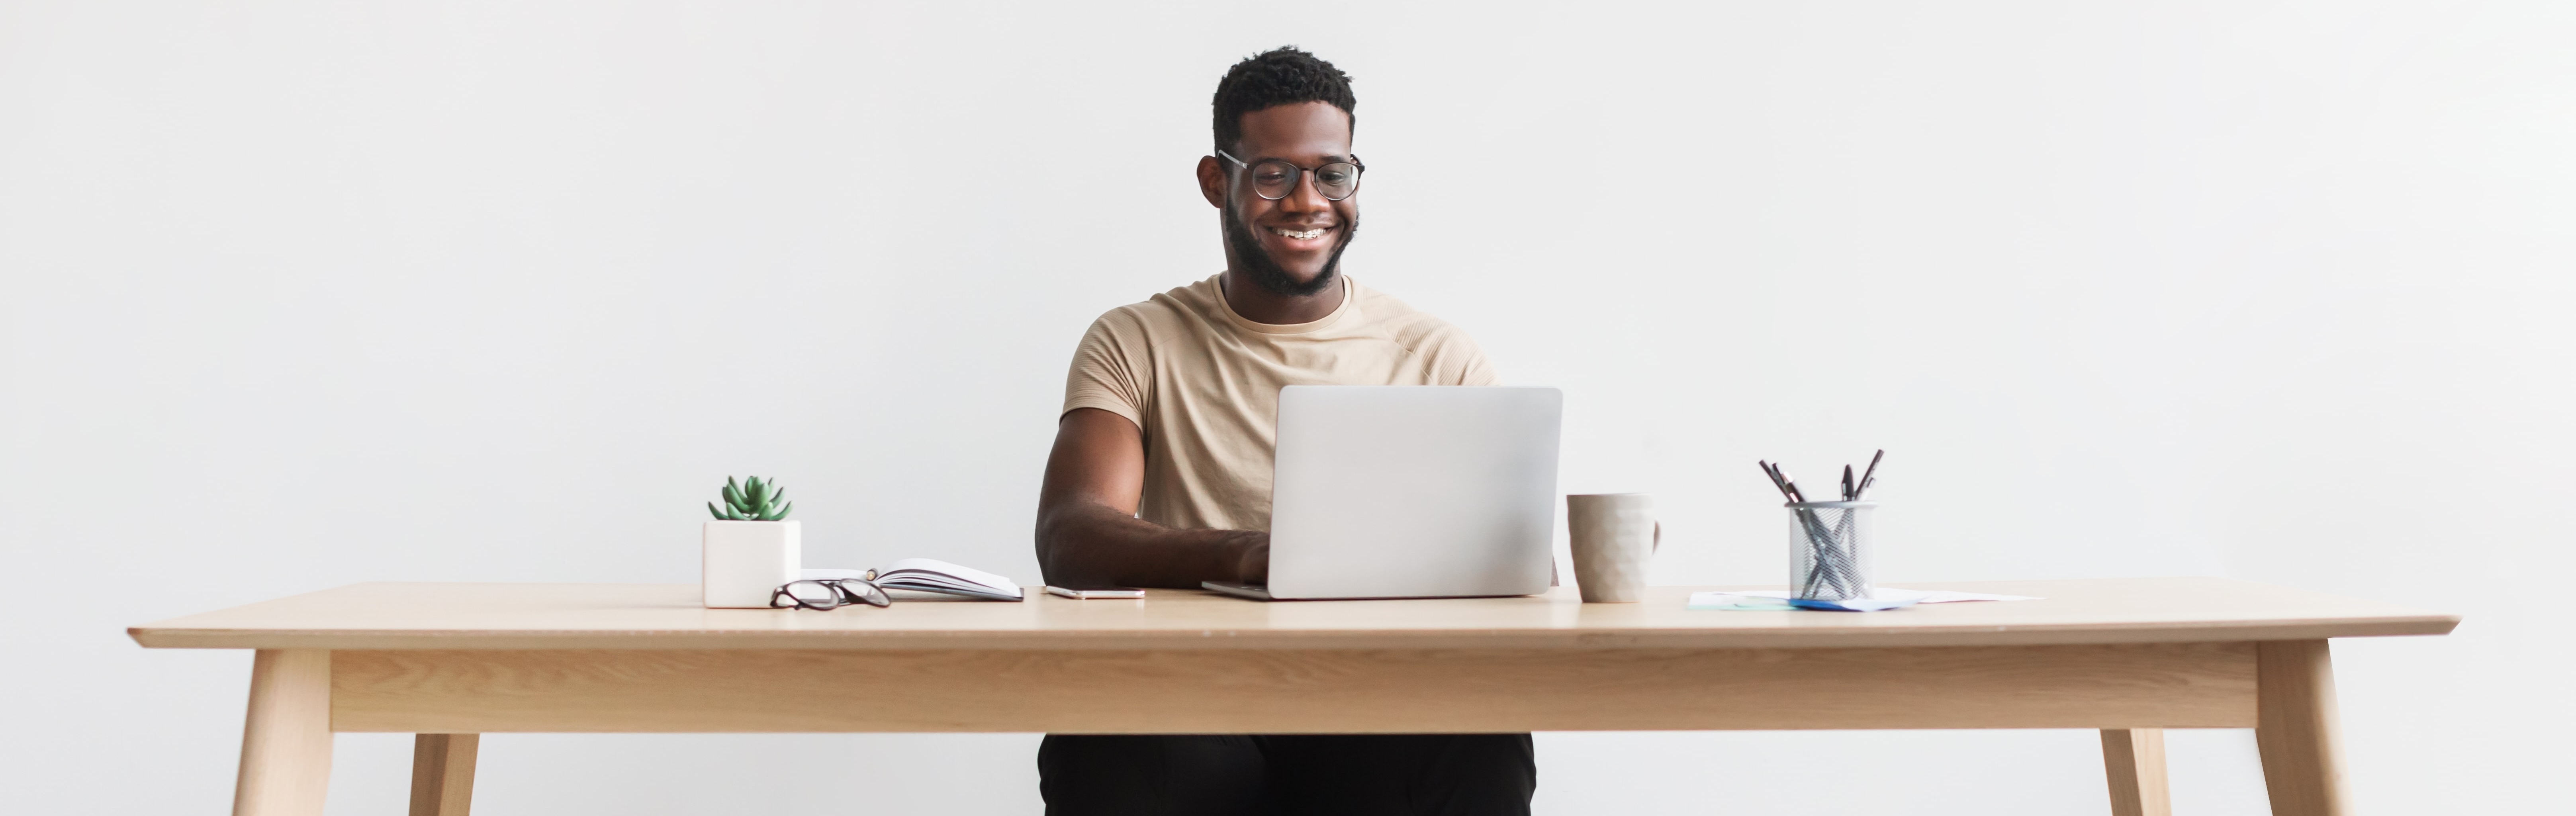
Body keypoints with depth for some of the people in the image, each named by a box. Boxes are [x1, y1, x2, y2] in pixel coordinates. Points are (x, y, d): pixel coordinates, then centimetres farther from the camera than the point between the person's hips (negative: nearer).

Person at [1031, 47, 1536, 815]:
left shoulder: (1438, 357, 10)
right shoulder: (1135, 346, 8)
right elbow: (1068, 539, -8)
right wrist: (1241, 554, -28)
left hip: (1376, 724, 1)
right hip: (1194, 717, 0)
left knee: (1485, 747, -32)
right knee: (1093, 749, -33)